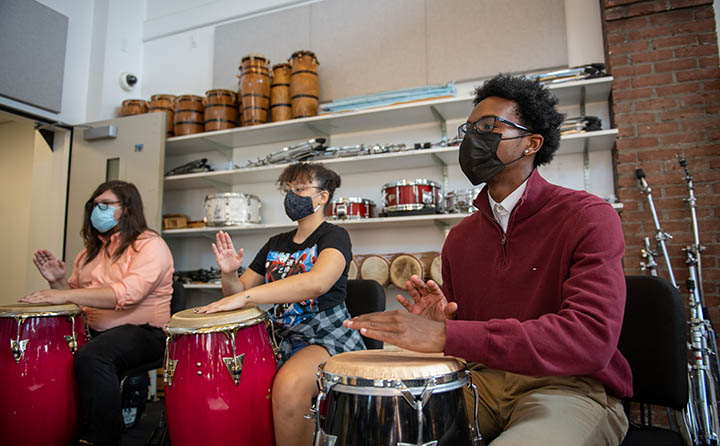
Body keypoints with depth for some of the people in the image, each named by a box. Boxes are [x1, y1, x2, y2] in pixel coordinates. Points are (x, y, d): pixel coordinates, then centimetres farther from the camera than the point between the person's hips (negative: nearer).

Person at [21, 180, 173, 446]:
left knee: (92, 356, -33)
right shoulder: (93, 249, 18)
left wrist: (66, 295, -28)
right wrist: (58, 282, -1)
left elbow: (128, 293, -24)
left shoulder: (150, 245, -8)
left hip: (142, 332, -7)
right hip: (93, 329, 8)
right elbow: (75, 296, 20)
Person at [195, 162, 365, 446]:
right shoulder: (276, 244, 15)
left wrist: (245, 296, -33)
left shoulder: (334, 236, -6)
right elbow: (239, 291, 15)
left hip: (328, 337, -6)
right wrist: (229, 274, -9)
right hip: (283, 337, 7)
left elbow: (318, 282, -28)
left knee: (289, 383, -34)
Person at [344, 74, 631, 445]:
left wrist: (445, 335, -32)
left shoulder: (588, 218, -9)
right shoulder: (461, 236, 9)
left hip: (569, 387, -3)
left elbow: (591, 338, -24)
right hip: (483, 380, 4)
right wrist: (435, 323, -11)